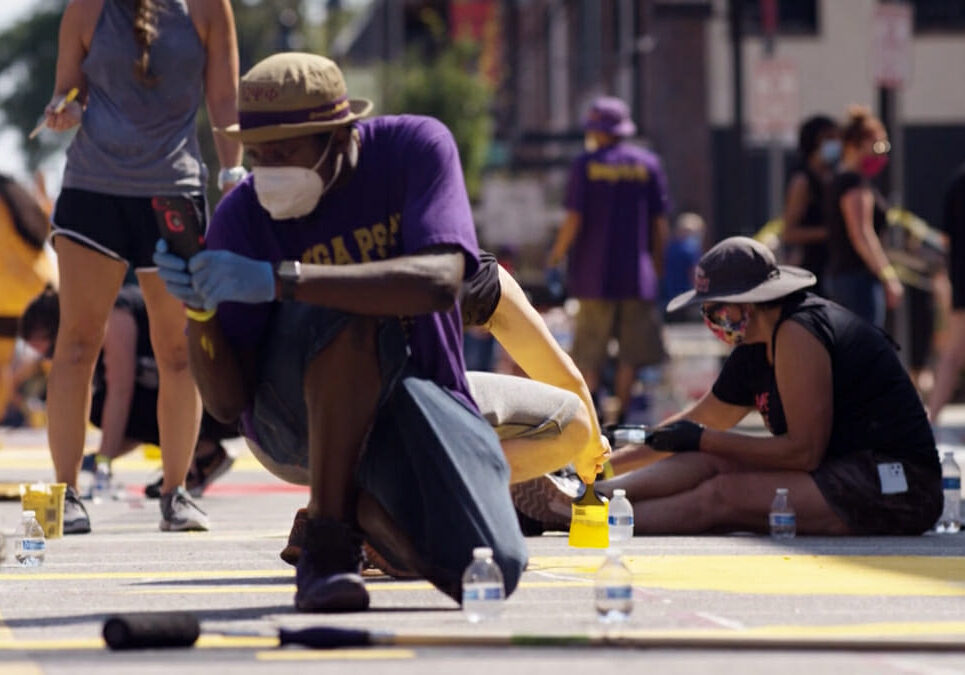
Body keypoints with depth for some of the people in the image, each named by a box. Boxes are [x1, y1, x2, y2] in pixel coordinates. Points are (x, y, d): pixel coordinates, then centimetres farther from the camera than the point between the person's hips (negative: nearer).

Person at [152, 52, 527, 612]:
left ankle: (363, 506, 8)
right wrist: (199, 308, -33)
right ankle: (328, 543, -25)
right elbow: (227, 404, -13)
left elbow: (439, 282, -33)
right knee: (356, 315, -36)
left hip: (419, 393, 1)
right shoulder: (242, 218, -13)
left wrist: (279, 280, -39)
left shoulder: (416, 147, -14)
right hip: (291, 412, -1)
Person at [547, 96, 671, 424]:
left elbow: (574, 220, -7)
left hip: (593, 272, -1)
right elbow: (660, 222, 4)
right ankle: (619, 417, 2)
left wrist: (556, 255, 8)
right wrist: (657, 262, 16)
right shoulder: (648, 163, 4)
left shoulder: (586, 164, -2)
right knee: (631, 353, 6)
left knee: (589, 354, 5)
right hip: (637, 273, 1)